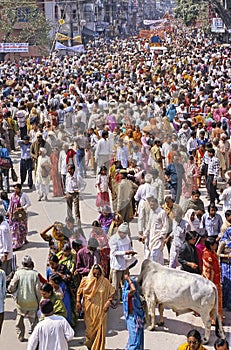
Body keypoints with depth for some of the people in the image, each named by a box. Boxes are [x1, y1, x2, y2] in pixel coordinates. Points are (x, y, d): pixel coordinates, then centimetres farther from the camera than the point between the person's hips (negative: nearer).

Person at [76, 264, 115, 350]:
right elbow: (79, 292, 7)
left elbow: (112, 293, 1)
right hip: (89, 309, 1)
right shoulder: (86, 280, -3)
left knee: (99, 329, -2)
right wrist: (78, 302, -1)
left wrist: (108, 302, -12)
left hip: (100, 310, -1)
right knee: (90, 328, 13)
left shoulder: (105, 282, -6)